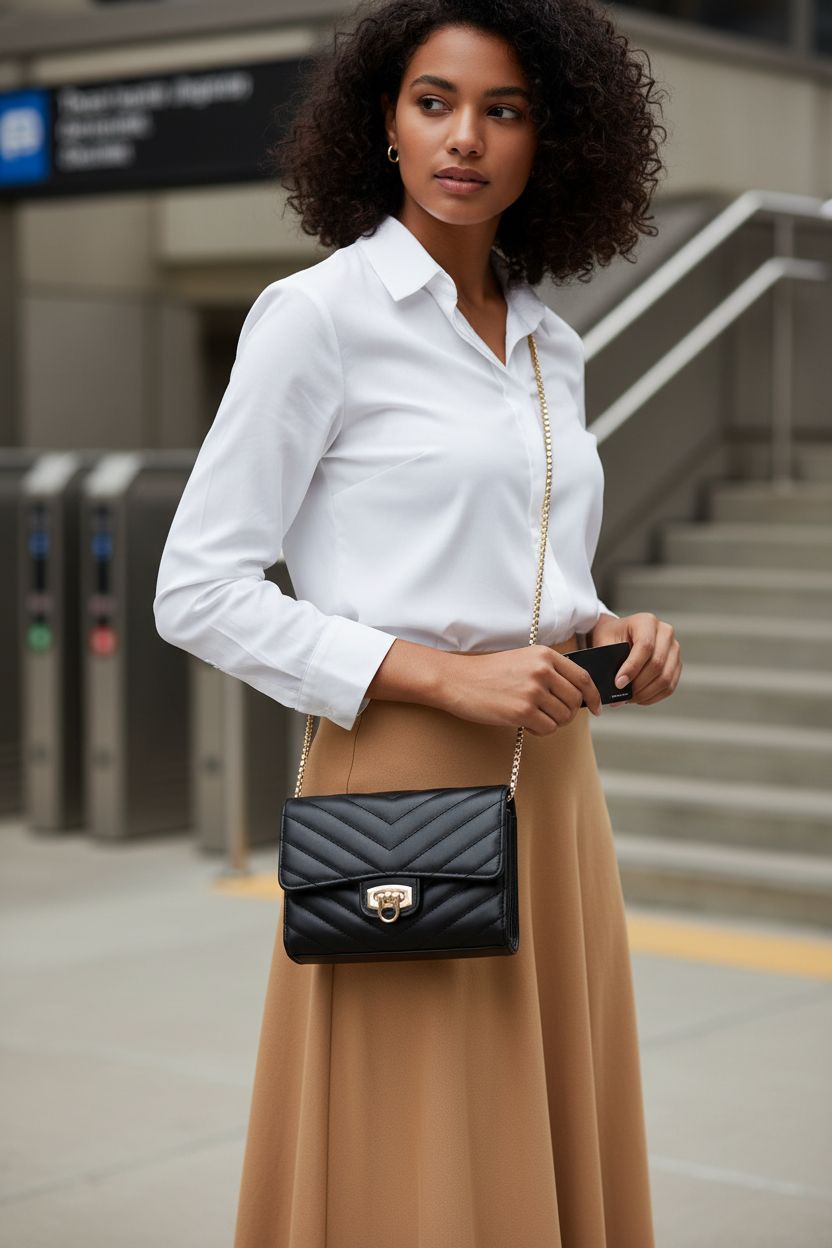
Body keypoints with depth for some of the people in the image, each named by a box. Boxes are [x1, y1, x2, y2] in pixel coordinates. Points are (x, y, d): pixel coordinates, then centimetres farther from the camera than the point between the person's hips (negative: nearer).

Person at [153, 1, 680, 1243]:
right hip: (402, 783, -6)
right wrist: (443, 674, -16)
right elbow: (197, 590, -10)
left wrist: (612, 638, 0)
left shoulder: (552, 349, 13)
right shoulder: (317, 314, -6)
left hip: (554, 792, 7)